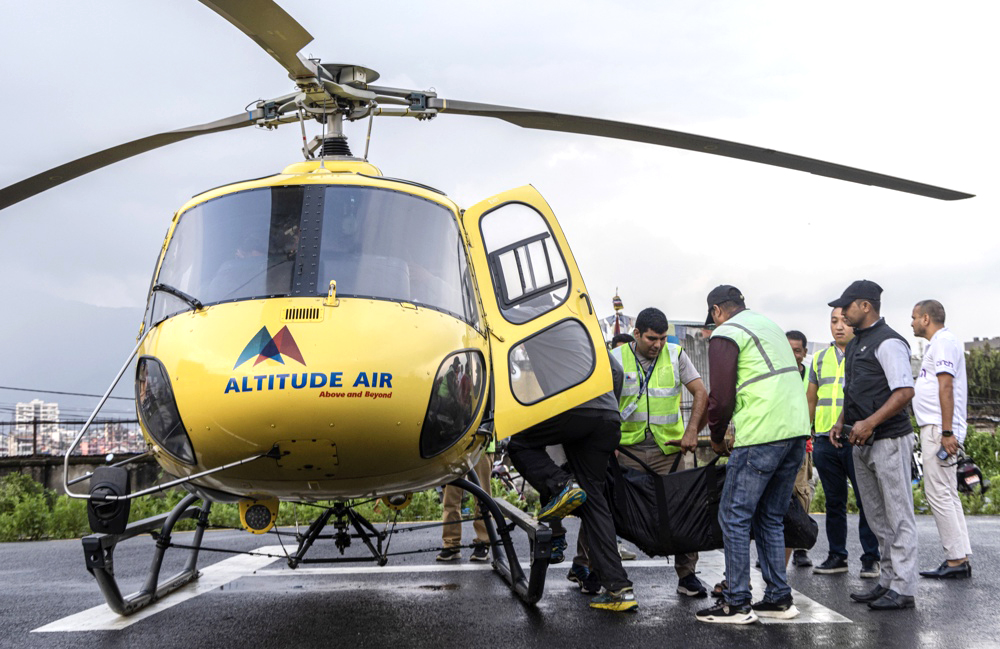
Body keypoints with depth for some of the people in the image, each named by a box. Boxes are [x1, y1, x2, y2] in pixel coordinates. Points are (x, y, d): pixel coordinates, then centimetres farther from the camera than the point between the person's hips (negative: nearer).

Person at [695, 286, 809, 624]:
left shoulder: (725, 334, -2)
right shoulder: (770, 325, 23)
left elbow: (721, 396, -6)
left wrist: (717, 438, 11)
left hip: (762, 437, -8)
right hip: (797, 431, 8)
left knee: (734, 517, -1)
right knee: (770, 518, 16)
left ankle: (737, 603, 1)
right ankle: (779, 598, 17)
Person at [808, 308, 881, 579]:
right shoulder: (820, 359, 16)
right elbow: (811, 399, 21)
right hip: (825, 441, 4)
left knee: (866, 501, -1)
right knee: (834, 502, 10)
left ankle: (870, 558, 8)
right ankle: (837, 556, 19)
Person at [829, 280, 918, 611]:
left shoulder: (888, 343, -13)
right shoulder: (854, 345, 17)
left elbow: (905, 392, -20)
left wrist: (870, 423, -24)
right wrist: (841, 422, 11)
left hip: (888, 440, -10)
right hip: (862, 444, 10)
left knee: (898, 517, -3)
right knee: (877, 518, 14)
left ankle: (902, 589, 0)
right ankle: (888, 581, 22)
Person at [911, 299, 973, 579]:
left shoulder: (943, 341, -10)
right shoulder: (940, 343, 21)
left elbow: (946, 387, -18)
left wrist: (946, 432, -24)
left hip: (938, 429, -10)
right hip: (935, 429, 10)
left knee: (938, 493, -10)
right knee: (947, 494, 10)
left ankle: (956, 559, -8)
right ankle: (960, 558, 12)